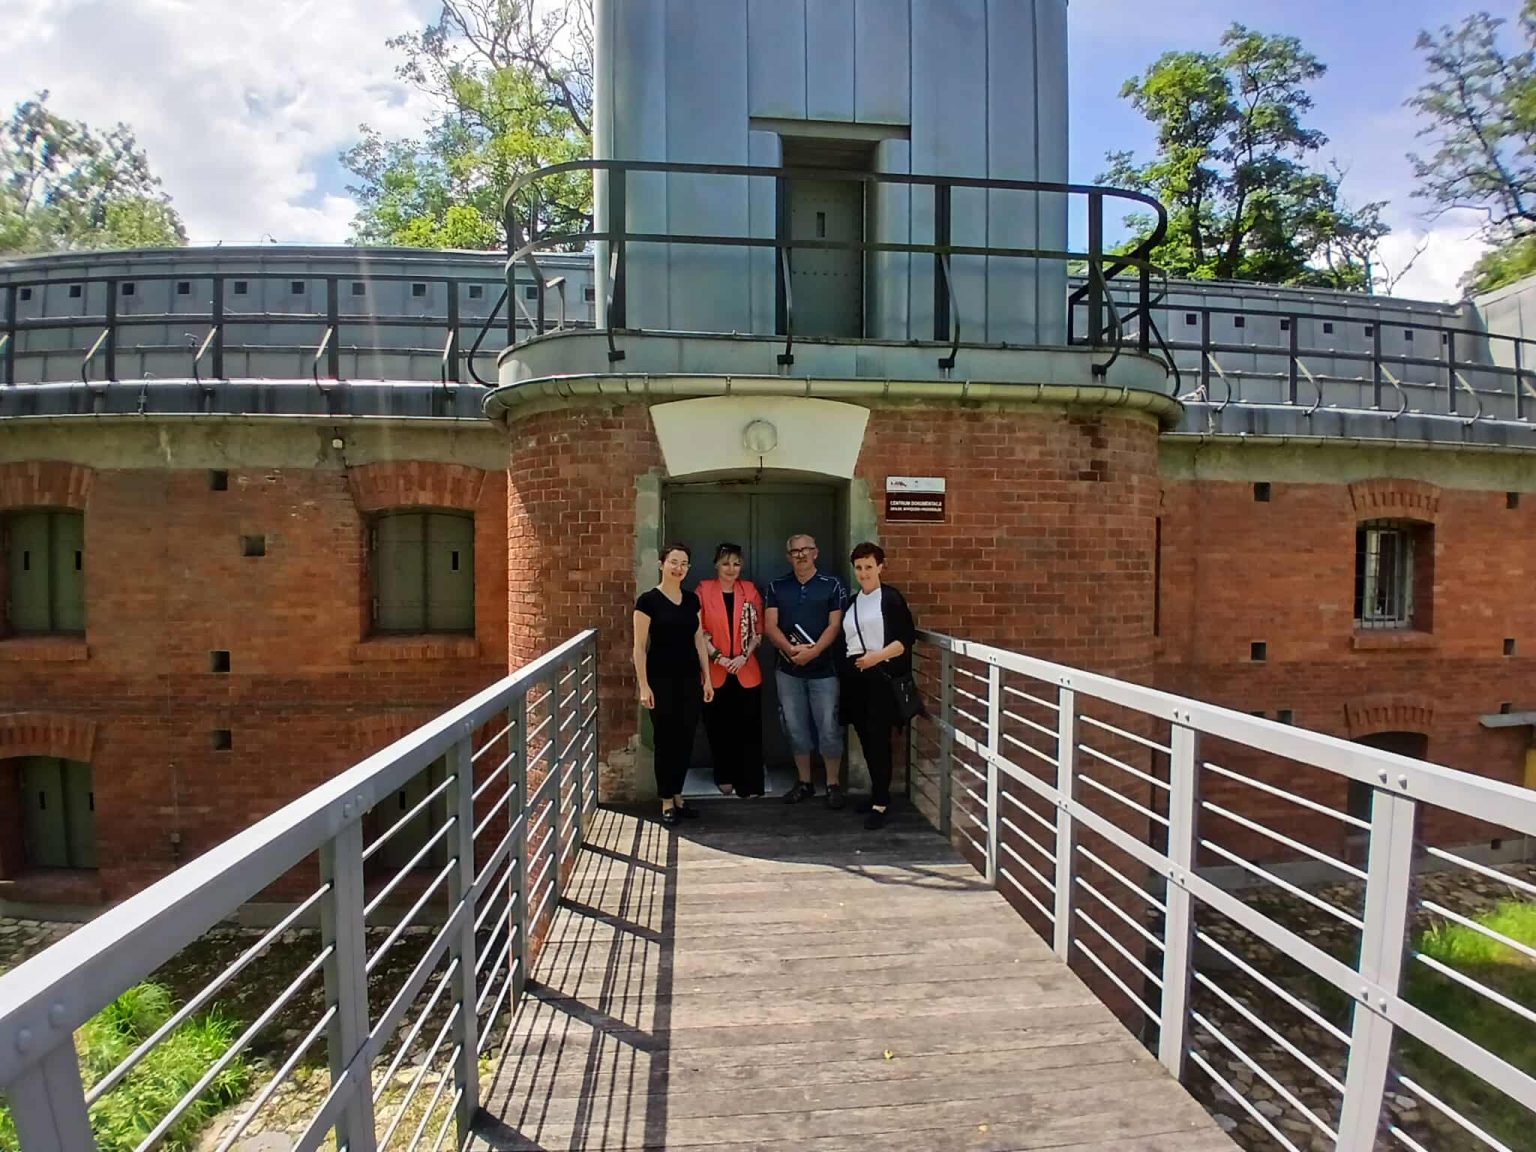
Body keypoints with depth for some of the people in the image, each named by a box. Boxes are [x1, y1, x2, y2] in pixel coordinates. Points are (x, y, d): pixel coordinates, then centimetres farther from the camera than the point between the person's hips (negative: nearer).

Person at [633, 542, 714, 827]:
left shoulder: (692, 600, 8)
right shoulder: (648, 600, -8)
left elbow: (699, 640, 12)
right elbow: (640, 646, -9)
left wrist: (707, 678, 9)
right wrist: (644, 686, -13)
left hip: (690, 678, 5)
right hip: (662, 680, -5)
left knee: (686, 739, 10)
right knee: (665, 739, 3)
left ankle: (678, 795, 24)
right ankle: (667, 802, 15)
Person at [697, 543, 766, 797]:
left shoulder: (750, 590, 5)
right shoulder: (704, 590, -1)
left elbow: (758, 630, 5)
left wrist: (744, 656, -8)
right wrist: (718, 657, -12)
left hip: (747, 671, 1)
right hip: (715, 671, -1)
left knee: (748, 728, 0)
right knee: (719, 727, 8)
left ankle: (750, 784, 6)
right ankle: (725, 777, 25)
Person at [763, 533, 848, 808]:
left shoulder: (832, 585, 1)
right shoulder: (777, 587, 7)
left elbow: (835, 625, -5)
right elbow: (769, 626, 0)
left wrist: (813, 651, -19)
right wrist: (791, 649, -17)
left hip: (824, 669, -2)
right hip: (788, 669, 3)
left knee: (828, 728, 0)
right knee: (795, 728, 10)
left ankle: (833, 784, 14)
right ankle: (804, 782, 23)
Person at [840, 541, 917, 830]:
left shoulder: (891, 598, -4)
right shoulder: (851, 601, 17)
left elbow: (908, 638, -9)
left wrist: (878, 655, -19)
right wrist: (847, 663, 9)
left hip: (881, 675, -6)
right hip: (855, 676, 6)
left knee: (878, 738, -8)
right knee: (865, 738, 10)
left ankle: (880, 803, -3)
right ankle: (878, 792, 24)